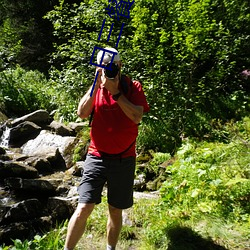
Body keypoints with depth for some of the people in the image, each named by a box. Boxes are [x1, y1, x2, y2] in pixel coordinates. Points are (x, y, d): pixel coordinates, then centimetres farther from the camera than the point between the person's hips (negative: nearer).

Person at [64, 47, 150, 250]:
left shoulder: (133, 87, -1)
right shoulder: (96, 88, 5)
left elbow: (137, 117, -16)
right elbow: (82, 113, -11)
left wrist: (115, 91, -19)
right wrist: (97, 84, -14)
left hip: (124, 159, 0)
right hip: (97, 157, 1)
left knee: (116, 211, 13)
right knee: (83, 209, -8)